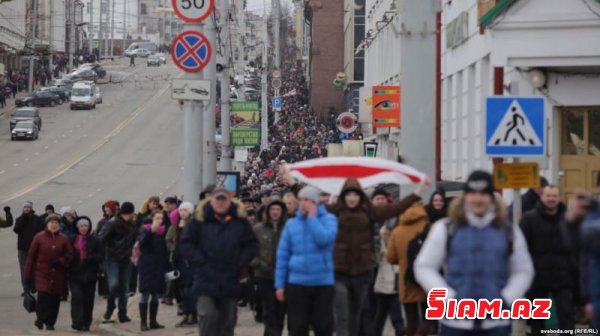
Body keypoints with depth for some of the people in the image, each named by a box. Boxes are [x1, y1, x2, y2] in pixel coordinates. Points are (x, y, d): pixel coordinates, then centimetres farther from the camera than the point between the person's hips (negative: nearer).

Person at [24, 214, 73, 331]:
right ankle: (41, 318, 7)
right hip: (42, 273, -2)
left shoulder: (64, 239, 4)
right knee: (43, 296, -14)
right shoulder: (39, 237, 0)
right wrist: (28, 275, 1)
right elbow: (31, 256, 3)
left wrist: (59, 261, -14)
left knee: (55, 298, 2)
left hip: (58, 274, 2)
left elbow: (70, 254, 6)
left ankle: (50, 323, 14)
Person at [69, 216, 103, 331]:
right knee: (76, 297, -14)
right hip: (75, 274, -1)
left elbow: (100, 256, 0)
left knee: (88, 300, 4)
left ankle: (86, 324, 14)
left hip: (90, 275, 1)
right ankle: (77, 322, -14)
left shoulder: (94, 241, 4)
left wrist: (89, 258, -17)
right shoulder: (72, 240, 6)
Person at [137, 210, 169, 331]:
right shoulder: (145, 229, -4)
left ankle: (153, 321, 13)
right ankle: (143, 322, -3)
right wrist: (152, 230, -37)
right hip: (147, 266, -5)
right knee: (145, 294, -6)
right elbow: (142, 242, -24)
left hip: (159, 266, 5)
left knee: (156, 295, 6)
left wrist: (167, 266, 12)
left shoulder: (163, 231, 10)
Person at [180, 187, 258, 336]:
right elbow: (186, 244, 1)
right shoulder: (200, 219, -1)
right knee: (207, 316, -13)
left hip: (230, 279, 2)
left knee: (228, 319, 9)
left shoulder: (240, 220, 4)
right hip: (206, 278, -2)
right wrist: (201, 262, -8)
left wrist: (240, 264, -2)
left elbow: (251, 245, 9)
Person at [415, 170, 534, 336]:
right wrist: (449, 297, -11)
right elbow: (424, 268, 1)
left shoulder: (509, 231, 7)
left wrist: (506, 299, -5)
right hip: (456, 321, -1)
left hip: (495, 322, 1)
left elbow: (523, 271, 12)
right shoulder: (446, 229, 1)